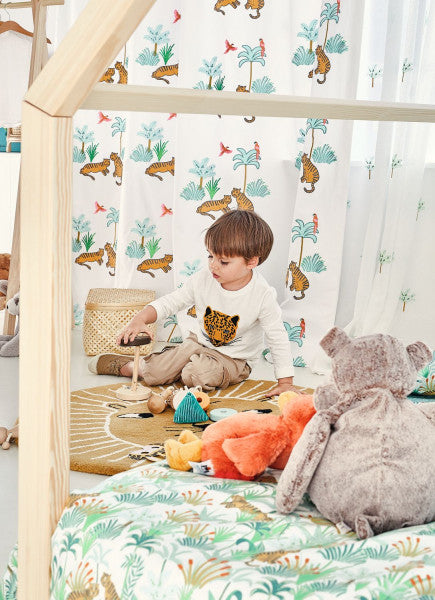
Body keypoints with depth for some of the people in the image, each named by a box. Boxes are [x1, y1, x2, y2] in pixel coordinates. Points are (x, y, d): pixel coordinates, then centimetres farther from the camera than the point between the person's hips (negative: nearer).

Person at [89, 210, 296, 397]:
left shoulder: (262, 296, -23)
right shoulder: (202, 280, -13)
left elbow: (278, 338, -16)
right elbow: (170, 302, -6)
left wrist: (285, 382, -17)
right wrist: (140, 319, -24)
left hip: (233, 359, -3)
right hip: (197, 343, 3)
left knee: (199, 376, -31)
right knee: (153, 373, -10)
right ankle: (126, 366, 22)